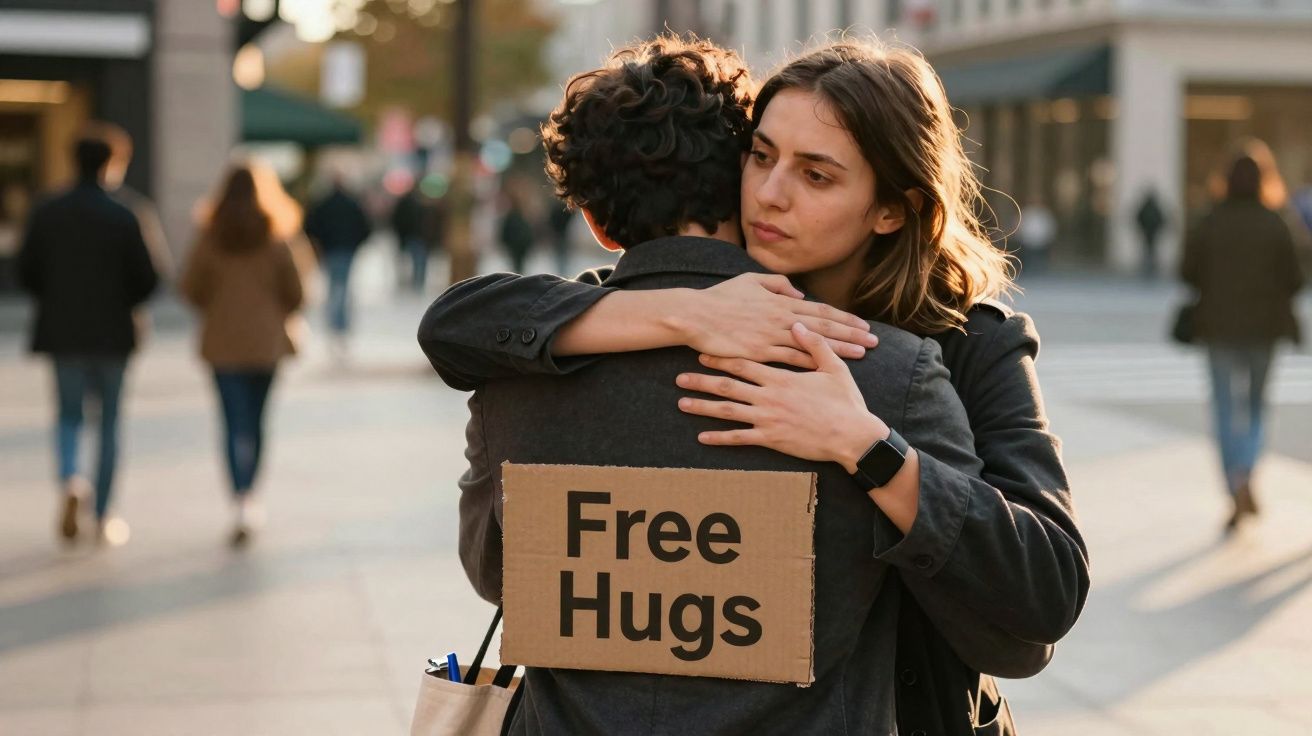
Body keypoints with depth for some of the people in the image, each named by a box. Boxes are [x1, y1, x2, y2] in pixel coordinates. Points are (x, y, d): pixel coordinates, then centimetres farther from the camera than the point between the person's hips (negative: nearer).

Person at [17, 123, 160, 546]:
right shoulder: (123, 218, -9)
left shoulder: (46, 214, -4)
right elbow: (146, 280, -9)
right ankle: (103, 518, 12)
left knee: (69, 413, 15)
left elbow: (27, 273, -1)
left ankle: (70, 478, -16)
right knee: (109, 421, 10)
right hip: (111, 334, -1)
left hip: (61, 332, 2)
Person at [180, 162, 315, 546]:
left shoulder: (210, 237, -6)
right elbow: (295, 291, -3)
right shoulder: (278, 237, -6)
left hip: (223, 341, -1)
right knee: (255, 419, 14)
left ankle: (243, 499, -15)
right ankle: (248, 499, 21)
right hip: (266, 340, 1)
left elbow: (191, 288, -2)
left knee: (235, 423, -1)